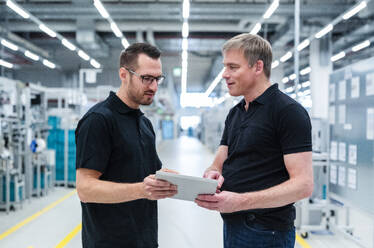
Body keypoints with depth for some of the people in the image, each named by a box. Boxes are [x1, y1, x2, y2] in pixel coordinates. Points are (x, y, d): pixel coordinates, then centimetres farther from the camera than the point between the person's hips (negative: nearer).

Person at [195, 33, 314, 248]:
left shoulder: (288, 111, -14)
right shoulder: (235, 113, 11)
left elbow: (303, 184, -20)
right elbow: (219, 163, 11)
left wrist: (241, 201, -29)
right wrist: (213, 174, -13)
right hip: (232, 226, 7)